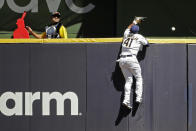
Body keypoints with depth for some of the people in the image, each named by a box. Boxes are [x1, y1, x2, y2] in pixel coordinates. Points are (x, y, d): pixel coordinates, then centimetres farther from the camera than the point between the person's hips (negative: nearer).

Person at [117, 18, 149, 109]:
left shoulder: (126, 34, 18)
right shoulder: (139, 37, 6)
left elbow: (128, 28, 41)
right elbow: (146, 43, 21)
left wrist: (135, 22, 54)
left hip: (122, 60, 5)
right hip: (131, 59, -5)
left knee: (128, 80, 6)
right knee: (138, 78, 8)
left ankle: (126, 100, -8)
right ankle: (138, 97, -5)